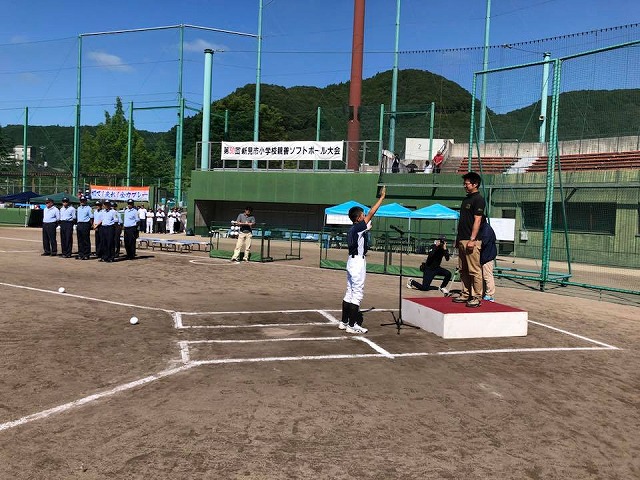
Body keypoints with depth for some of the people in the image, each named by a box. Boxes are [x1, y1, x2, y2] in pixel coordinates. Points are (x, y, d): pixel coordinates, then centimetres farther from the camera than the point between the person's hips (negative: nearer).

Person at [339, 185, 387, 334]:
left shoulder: (352, 229, 12)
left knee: (350, 292, 13)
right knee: (357, 293, -6)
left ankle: (344, 322, 19)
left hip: (352, 261, 10)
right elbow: (371, 213, -16)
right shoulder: (359, 227, -14)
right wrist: (382, 197, -11)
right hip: (358, 262, -10)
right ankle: (352, 325, -3)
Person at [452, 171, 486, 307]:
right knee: (463, 270, 12)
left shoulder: (478, 199, -8)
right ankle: (465, 295, 20)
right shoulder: (466, 199, 19)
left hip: (472, 241, -9)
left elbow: (477, 221, -15)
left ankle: (477, 297, -1)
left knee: (474, 270, -6)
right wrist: (458, 238, 20)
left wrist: (472, 240, -20)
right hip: (462, 240, 9)